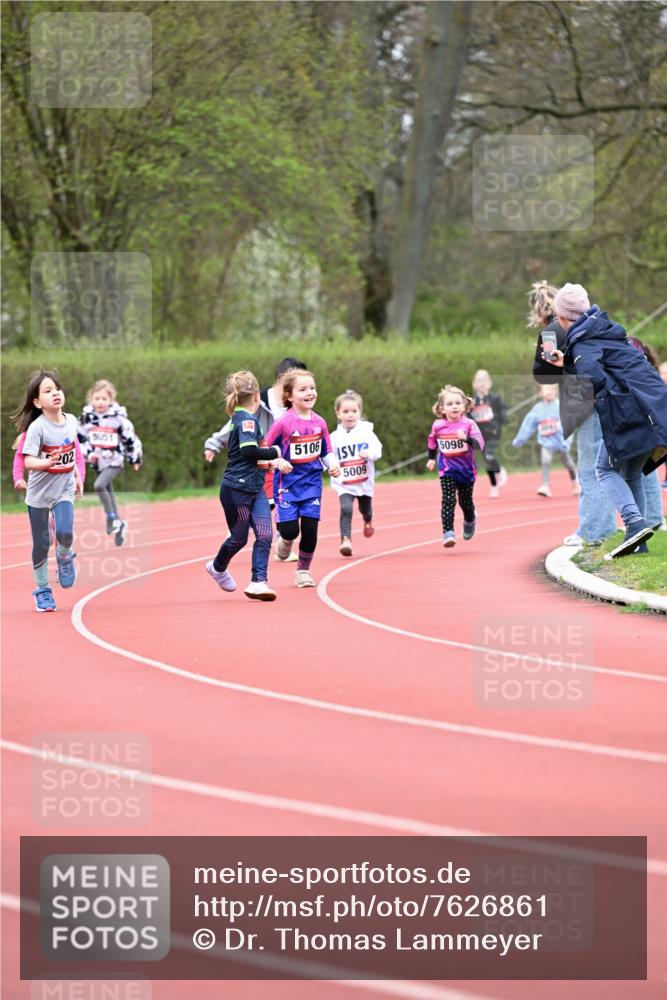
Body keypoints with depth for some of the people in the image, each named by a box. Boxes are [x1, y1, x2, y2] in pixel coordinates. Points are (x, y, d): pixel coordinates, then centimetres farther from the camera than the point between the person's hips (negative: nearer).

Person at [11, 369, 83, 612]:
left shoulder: (71, 421, -1)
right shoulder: (37, 427, -18)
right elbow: (28, 461, -23)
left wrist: (77, 477, 16)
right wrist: (46, 463, -41)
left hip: (64, 490, 3)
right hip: (39, 492, -3)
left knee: (65, 532, -20)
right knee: (41, 544, 5)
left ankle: (64, 556, 15)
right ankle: (42, 590, 22)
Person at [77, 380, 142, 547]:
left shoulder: (118, 417, -13)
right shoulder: (87, 417, -4)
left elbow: (131, 439, -2)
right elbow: (80, 439, 4)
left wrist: (135, 459, 6)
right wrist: (88, 453, -11)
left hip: (115, 462, -5)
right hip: (98, 463, 5)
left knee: (99, 485, -26)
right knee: (108, 493, 16)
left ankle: (112, 518, -13)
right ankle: (118, 525, 31)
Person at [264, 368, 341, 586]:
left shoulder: (319, 423, 1)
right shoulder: (283, 423, -13)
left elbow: (326, 452, 11)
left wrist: (333, 465, -7)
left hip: (312, 483, 3)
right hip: (288, 484, -3)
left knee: (310, 530, -1)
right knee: (290, 530, -9)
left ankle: (303, 570, 19)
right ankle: (285, 540, 29)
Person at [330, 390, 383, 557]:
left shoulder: (366, 432, -5)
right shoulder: (335, 437, -2)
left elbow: (377, 450, -14)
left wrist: (369, 454, -35)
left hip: (364, 482, 1)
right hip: (344, 485, -1)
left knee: (365, 510, 21)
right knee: (346, 509, -22)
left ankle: (368, 521, 55)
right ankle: (346, 540, -21)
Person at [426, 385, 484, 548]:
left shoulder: (468, 424, -12)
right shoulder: (438, 426, -4)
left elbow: (479, 444, -22)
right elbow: (432, 441, 18)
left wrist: (466, 438, -38)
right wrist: (431, 459, 22)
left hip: (466, 470, -1)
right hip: (447, 471, 1)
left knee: (465, 501, 12)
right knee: (448, 501, -14)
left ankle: (470, 522, 44)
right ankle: (448, 533, -17)